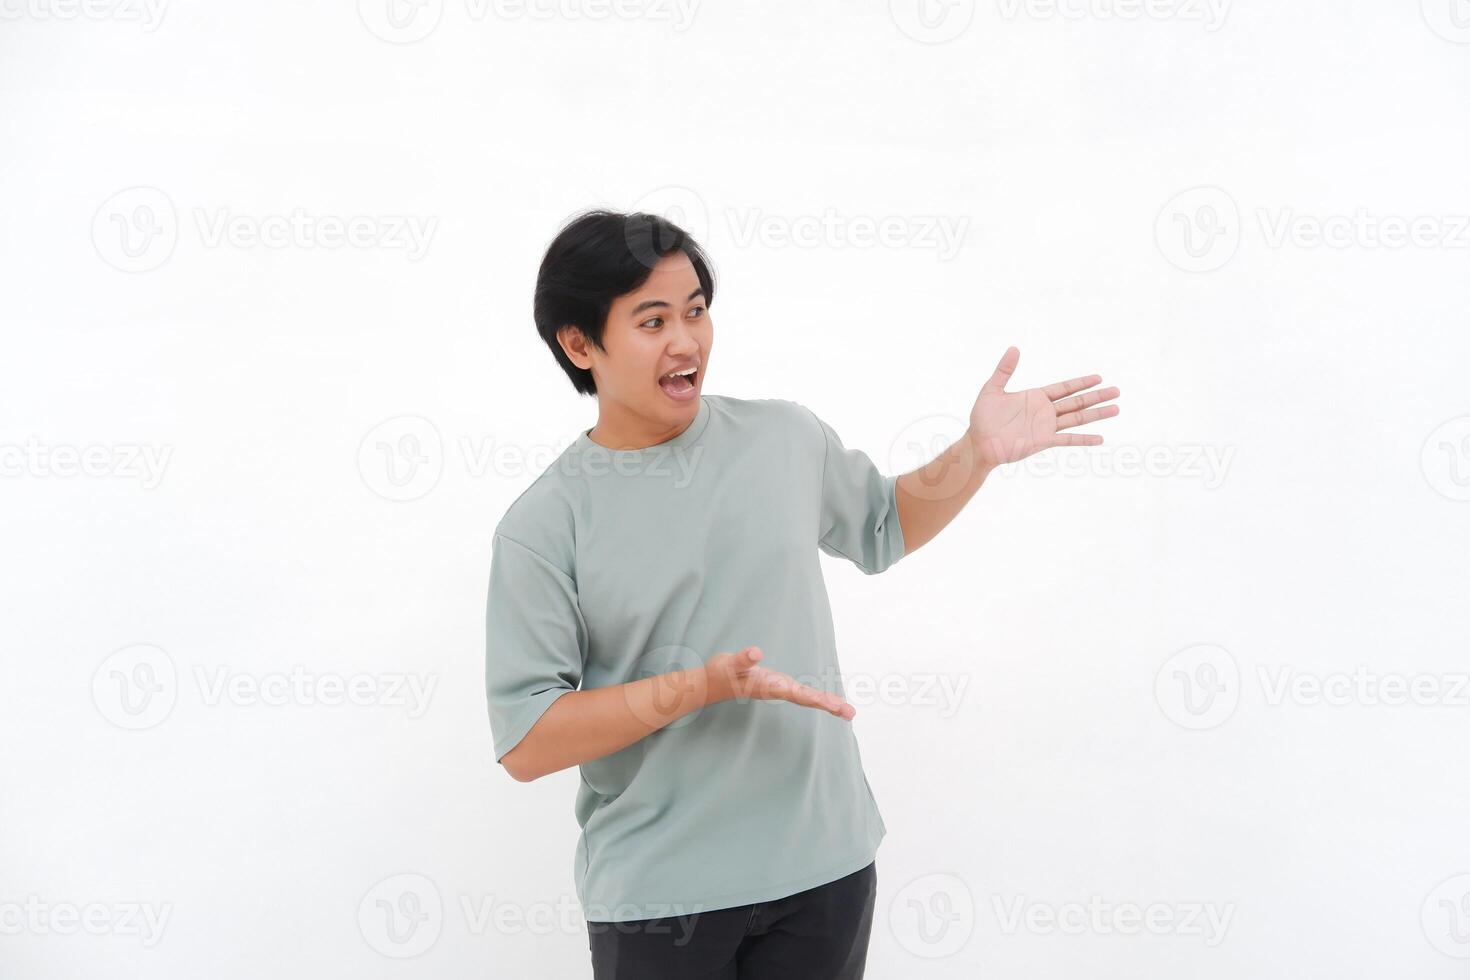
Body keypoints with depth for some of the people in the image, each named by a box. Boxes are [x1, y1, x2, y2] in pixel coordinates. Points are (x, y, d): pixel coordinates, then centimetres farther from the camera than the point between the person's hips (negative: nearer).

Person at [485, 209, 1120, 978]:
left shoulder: (785, 436, 0)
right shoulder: (544, 524, -11)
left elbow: (883, 527, 19)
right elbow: (524, 742, -14)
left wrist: (977, 452, 3)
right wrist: (703, 685, -24)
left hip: (826, 861, 3)